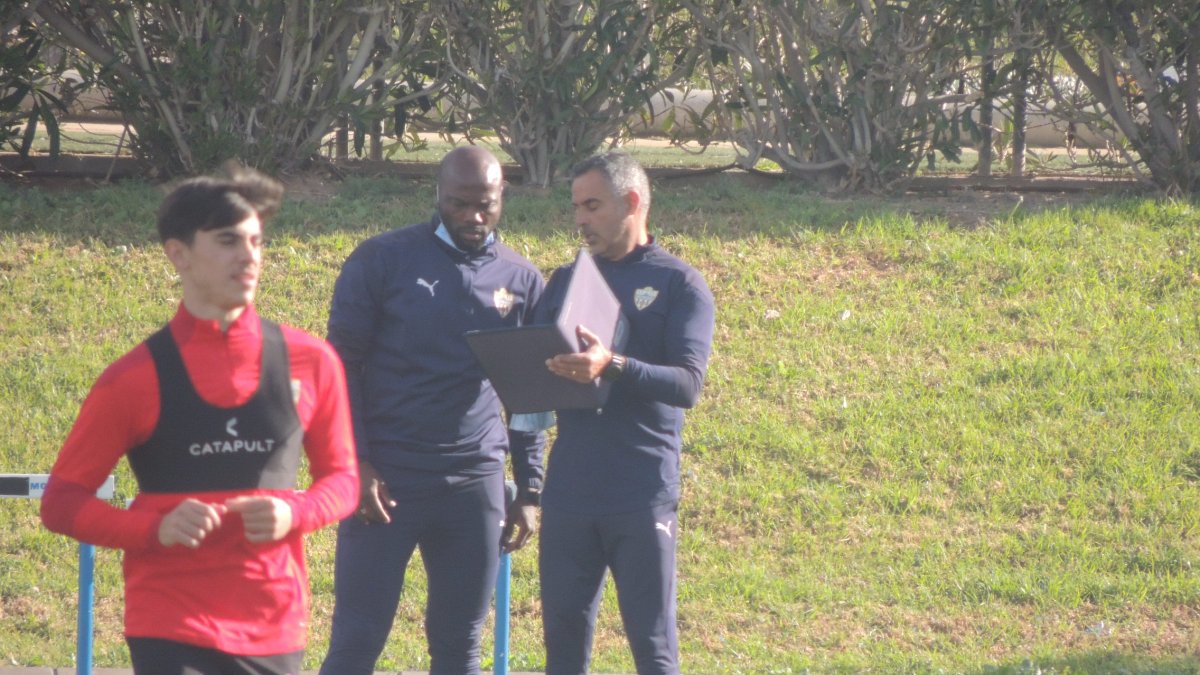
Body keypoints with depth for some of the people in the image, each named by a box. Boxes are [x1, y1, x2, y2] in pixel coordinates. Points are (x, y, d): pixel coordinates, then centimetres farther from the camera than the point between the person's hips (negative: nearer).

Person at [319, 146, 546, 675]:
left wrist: (529, 490, 10)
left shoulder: (523, 282, 8)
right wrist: (354, 463, -10)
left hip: (475, 485, 3)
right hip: (385, 478, -3)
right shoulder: (382, 261, -3)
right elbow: (342, 365, -2)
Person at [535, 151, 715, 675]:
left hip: (643, 494, -4)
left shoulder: (678, 284, 0)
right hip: (569, 491, 4)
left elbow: (688, 384, -13)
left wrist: (613, 367, -29)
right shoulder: (565, 281, 15)